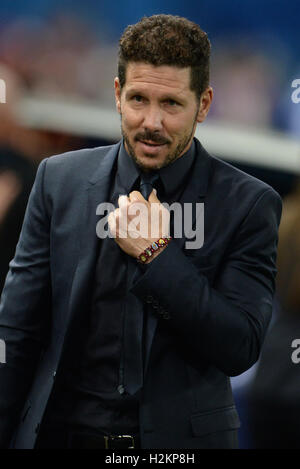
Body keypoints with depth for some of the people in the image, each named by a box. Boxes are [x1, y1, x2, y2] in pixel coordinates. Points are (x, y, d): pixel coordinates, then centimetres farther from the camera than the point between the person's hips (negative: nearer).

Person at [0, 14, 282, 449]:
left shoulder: (249, 204, -6)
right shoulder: (59, 180, -1)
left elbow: (240, 349, -13)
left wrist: (156, 255, -19)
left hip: (178, 436, -1)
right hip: (61, 432, 2)